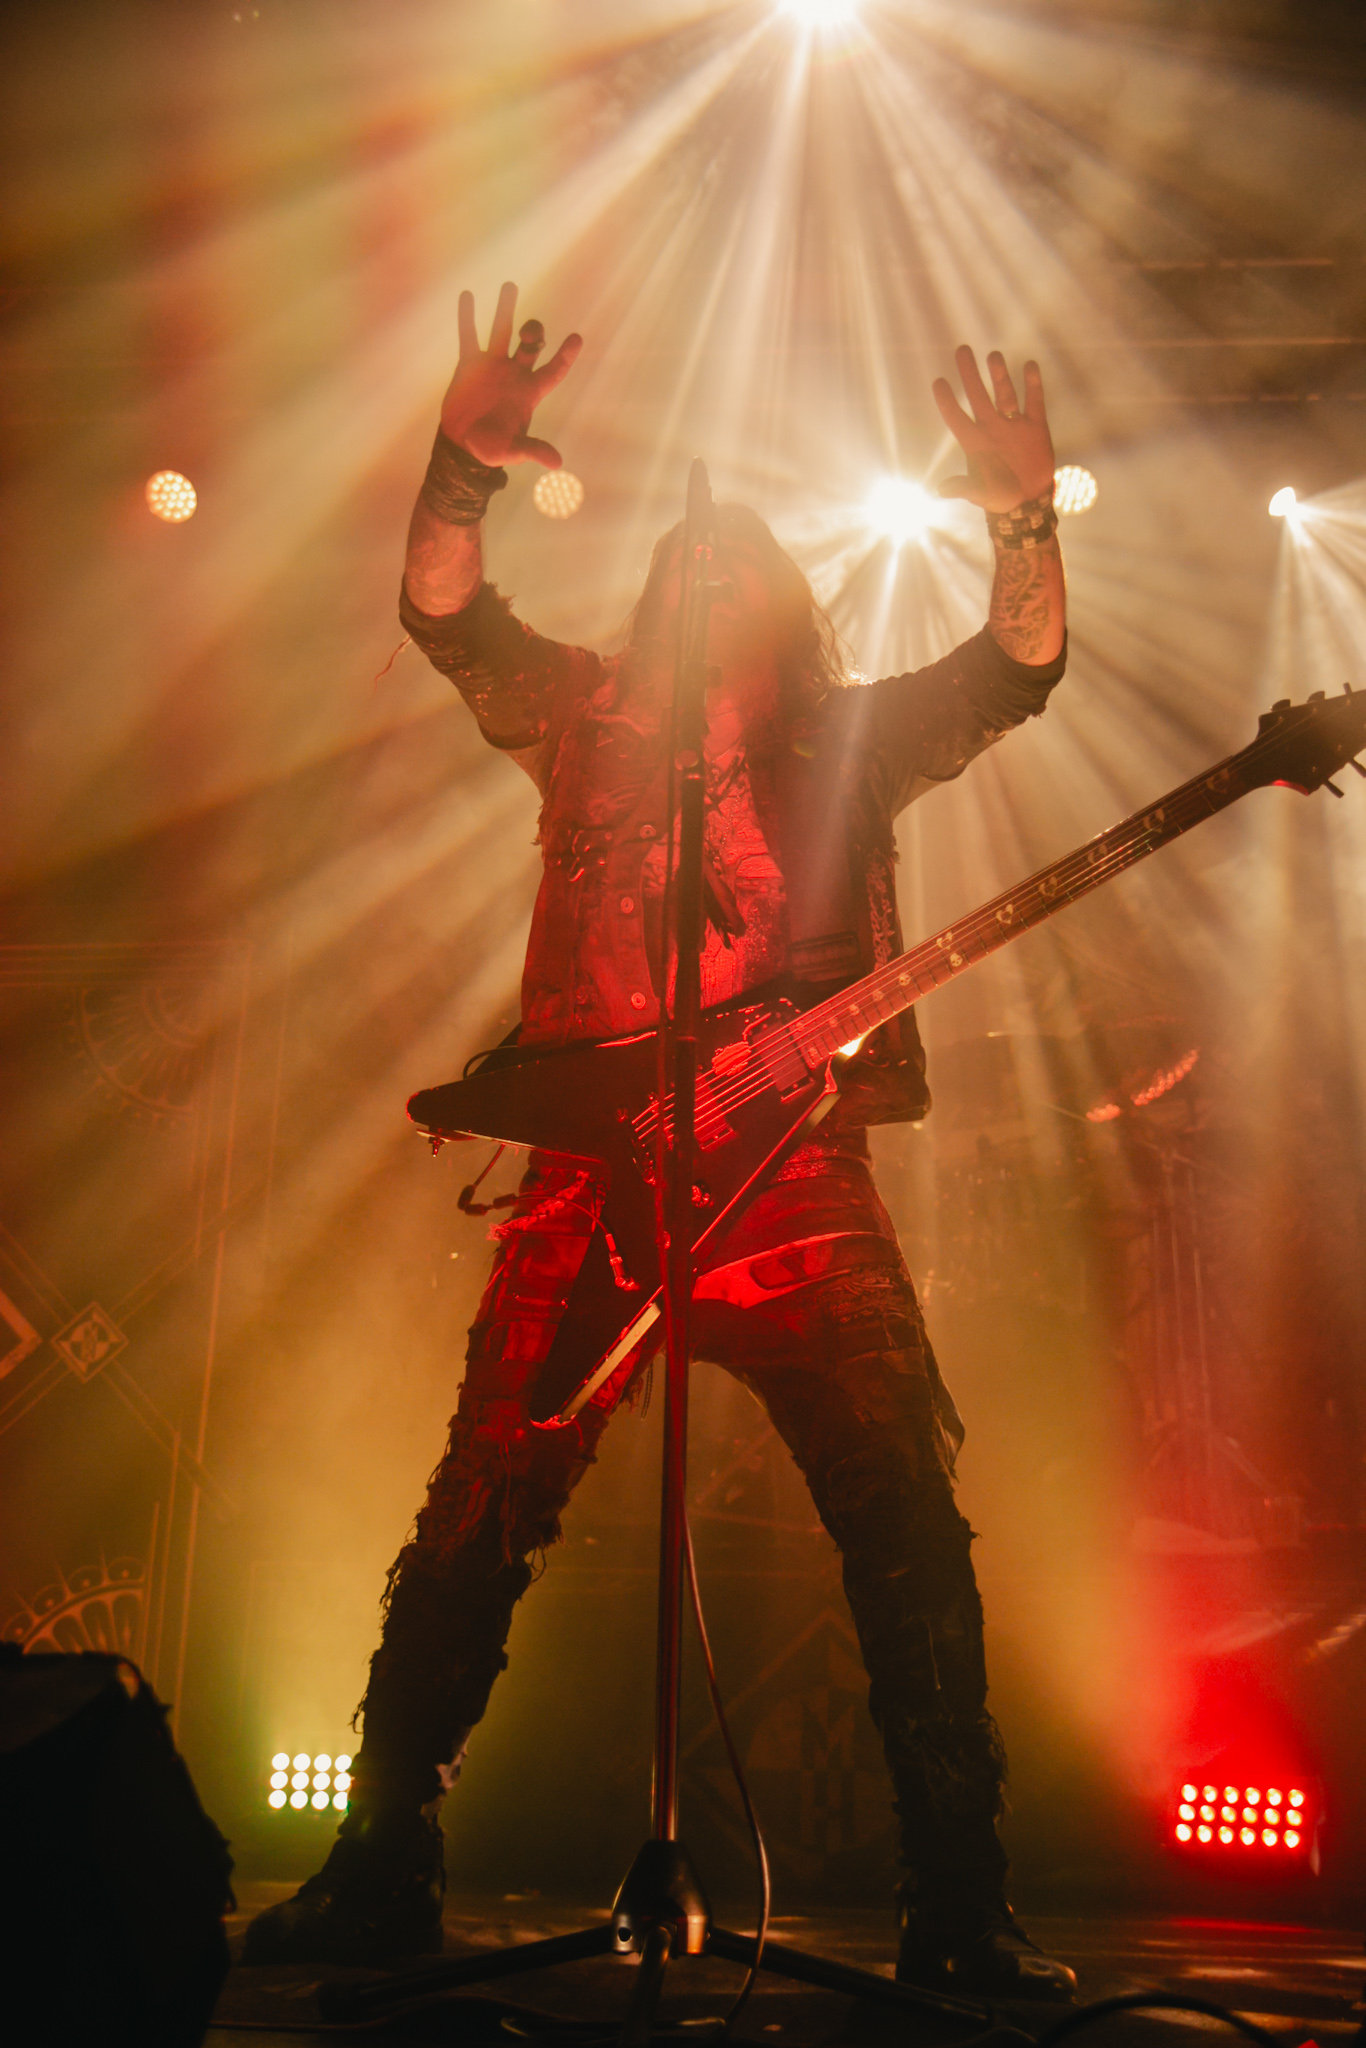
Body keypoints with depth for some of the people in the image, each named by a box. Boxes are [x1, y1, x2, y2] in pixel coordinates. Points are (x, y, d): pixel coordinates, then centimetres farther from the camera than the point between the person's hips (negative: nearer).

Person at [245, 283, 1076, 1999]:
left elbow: (1018, 668, 4)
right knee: (476, 1522, -2)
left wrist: (1026, 524, -13)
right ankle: (380, 1871, 13)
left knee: (910, 1537, -4)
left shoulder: (851, 743, 15)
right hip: (593, 1173, 0)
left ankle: (958, 1910, 9)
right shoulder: (584, 717, 15)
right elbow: (441, 611, 4)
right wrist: (463, 470, -13)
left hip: (799, 1180, 0)